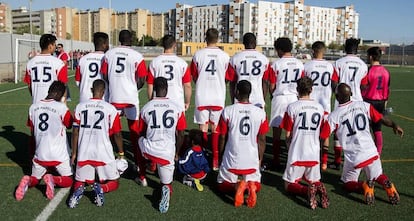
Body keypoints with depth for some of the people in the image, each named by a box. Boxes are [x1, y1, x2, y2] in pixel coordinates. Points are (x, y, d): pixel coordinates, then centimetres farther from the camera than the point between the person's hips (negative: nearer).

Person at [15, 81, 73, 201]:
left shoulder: (33, 107, 1)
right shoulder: (61, 107, -13)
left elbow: (32, 130, 11)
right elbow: (70, 125, 5)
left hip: (40, 154, 4)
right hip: (59, 155, -4)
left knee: (34, 179, 25)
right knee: (69, 181, 12)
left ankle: (27, 181, -9)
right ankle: (53, 180, -17)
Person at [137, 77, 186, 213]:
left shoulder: (146, 108, -2)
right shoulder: (176, 108, -2)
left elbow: (142, 133, 10)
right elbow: (181, 134, 6)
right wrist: (176, 152, 21)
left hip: (149, 151, 0)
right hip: (168, 153, 0)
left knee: (141, 140, 35)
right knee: (167, 183, 20)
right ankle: (166, 188, -17)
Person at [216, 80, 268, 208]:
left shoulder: (227, 111, -9)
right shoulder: (260, 113, -4)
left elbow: (222, 137, -1)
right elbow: (262, 140, 3)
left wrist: (220, 156, 15)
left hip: (231, 160, -1)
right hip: (252, 161, 2)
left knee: (222, 185, 24)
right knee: (256, 185, 27)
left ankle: (236, 186, -12)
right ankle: (250, 186, -11)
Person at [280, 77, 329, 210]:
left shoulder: (292, 107, -7)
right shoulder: (320, 108, 6)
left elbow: (288, 135, -3)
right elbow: (321, 134, 12)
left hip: (296, 154, -3)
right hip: (314, 154, 4)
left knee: (289, 185, 11)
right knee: (315, 181, 24)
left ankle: (307, 190, -19)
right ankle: (318, 188, -12)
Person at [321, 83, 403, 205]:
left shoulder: (334, 116, -9)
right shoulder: (364, 105, 1)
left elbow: (322, 138, -6)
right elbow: (382, 119, 10)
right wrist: (394, 125, 30)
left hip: (352, 157, -3)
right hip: (371, 152, 3)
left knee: (348, 183, 21)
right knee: (378, 176, 28)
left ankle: (365, 186, -11)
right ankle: (387, 184, -5)